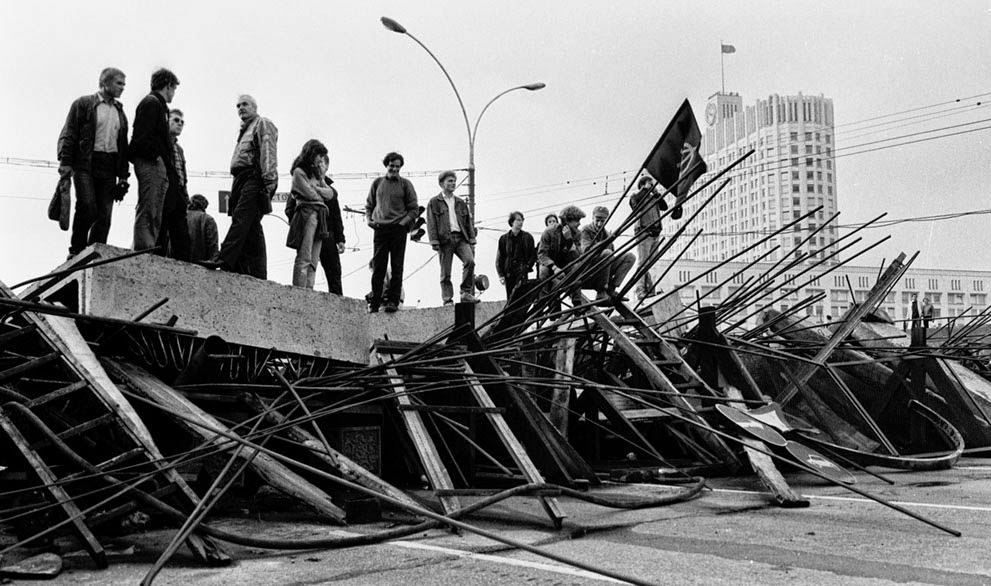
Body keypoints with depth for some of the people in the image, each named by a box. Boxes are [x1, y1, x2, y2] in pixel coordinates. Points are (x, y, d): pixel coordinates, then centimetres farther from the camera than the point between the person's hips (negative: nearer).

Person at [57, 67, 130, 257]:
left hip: (109, 167, 5)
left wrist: (123, 175, 12)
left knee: (104, 215, -4)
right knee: (87, 207, -18)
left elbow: (123, 145, 21)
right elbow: (68, 135, 1)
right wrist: (65, 162, -11)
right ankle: (77, 252, -4)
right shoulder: (83, 104, 7)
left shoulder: (120, 112, 21)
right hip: (85, 164, -4)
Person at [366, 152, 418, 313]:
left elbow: (414, 210, 5)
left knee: (396, 267, -3)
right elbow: (369, 205, 21)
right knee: (377, 267, 0)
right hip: (379, 229, 2)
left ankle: (393, 300, -1)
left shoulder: (405, 184, 6)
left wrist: (403, 221, -9)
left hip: (398, 229, -2)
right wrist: (368, 219, 4)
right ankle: (375, 301, 4)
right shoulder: (377, 183, 13)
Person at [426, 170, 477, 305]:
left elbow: (468, 222, 20)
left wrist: (472, 241, 11)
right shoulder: (434, 202, 8)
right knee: (445, 272, -3)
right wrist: (434, 242, -10)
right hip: (445, 239, -3)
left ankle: (466, 293, -12)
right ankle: (448, 300, 3)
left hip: (461, 238, 3)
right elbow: (431, 223, 0)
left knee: (470, 261, -20)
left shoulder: (461, 203, 20)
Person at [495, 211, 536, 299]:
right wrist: (501, 274, 1)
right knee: (510, 298, 1)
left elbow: (533, 255, 9)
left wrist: (527, 267, -7)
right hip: (509, 273, 2)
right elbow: (499, 259, 10)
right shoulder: (504, 238, 9)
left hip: (522, 272, -2)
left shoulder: (527, 237, 8)